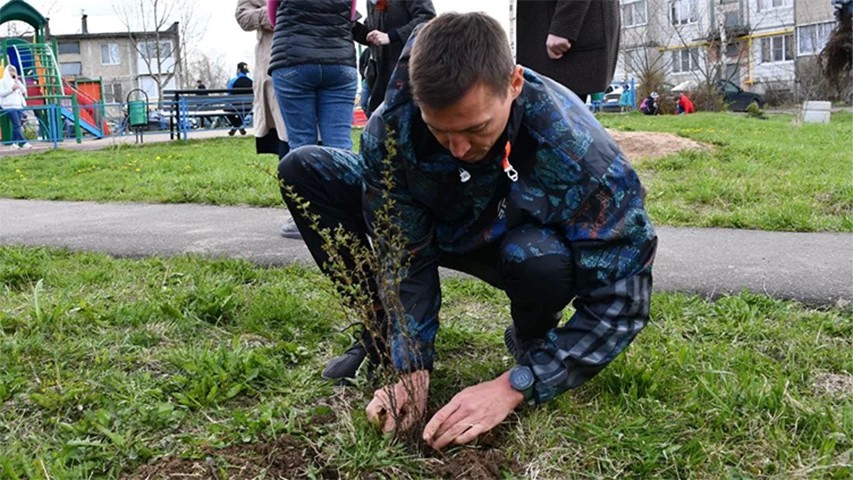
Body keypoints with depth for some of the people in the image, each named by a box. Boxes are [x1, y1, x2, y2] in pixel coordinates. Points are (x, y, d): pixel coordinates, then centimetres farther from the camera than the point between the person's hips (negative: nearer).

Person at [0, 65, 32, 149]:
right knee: (17, 125, -15)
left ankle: (14, 143, 3)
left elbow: (24, 91, 12)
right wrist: (11, 89, -11)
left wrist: (17, 81, 7)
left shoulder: (16, 81, 24)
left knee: (16, 126, 0)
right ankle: (23, 142, -22)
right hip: (10, 106, -5)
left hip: (19, 106, 5)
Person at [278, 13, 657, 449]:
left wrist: (512, 388, -36)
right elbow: (404, 256, -19)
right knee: (304, 171, -14)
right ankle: (387, 337, -2)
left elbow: (620, 300, -31)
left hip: (522, 242, -2)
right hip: (437, 227, 3)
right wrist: (412, 367, -27)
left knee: (540, 260, -41)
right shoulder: (391, 126, -29)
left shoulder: (579, 152, -37)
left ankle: (532, 344, -3)